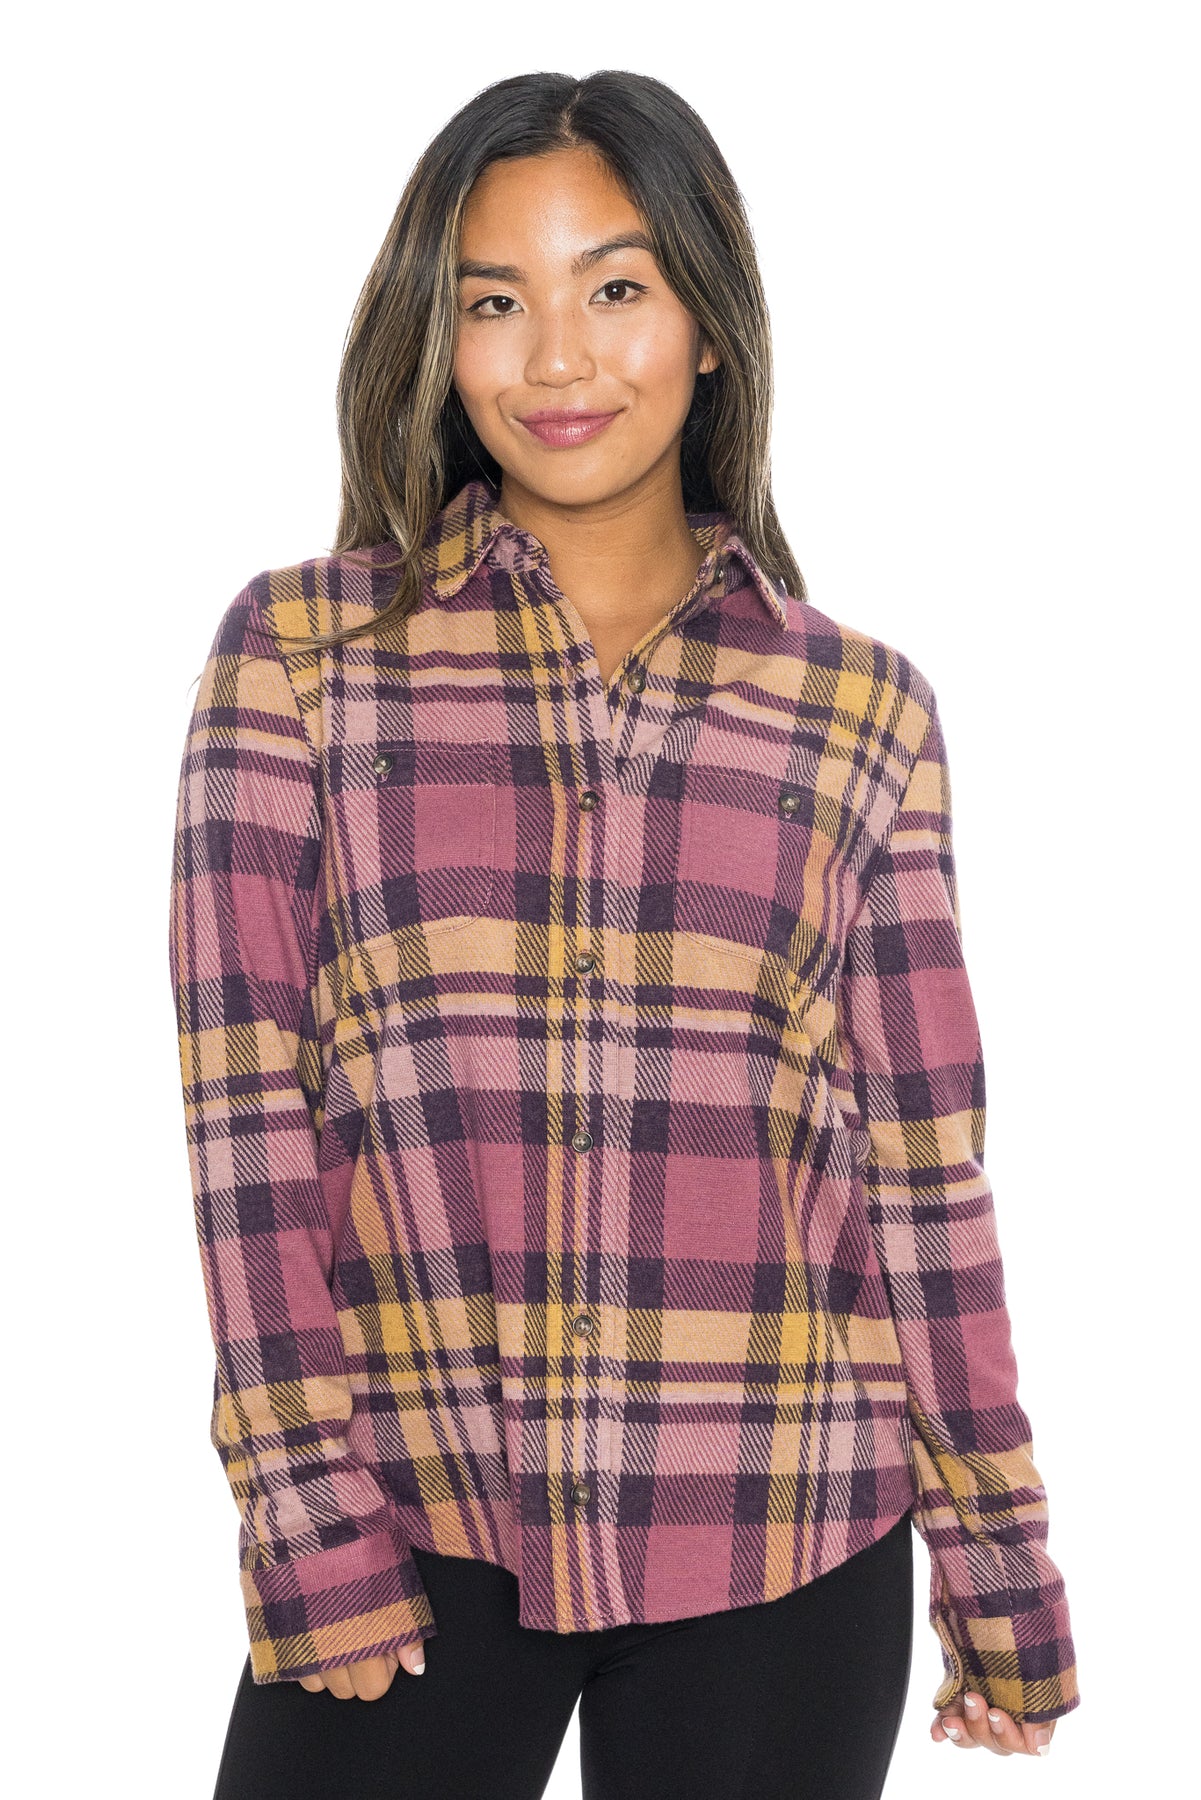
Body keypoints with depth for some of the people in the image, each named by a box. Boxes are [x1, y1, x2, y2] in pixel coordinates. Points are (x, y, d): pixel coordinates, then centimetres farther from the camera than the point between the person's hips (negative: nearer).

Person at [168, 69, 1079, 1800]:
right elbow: (243, 1094, -3)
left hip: (779, 1546, 1)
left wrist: (998, 1551, 7)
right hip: (410, 1524, -1)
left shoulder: (863, 709, 5)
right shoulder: (297, 651, 1)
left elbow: (922, 1156, 6)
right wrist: (309, 1514, -8)